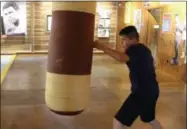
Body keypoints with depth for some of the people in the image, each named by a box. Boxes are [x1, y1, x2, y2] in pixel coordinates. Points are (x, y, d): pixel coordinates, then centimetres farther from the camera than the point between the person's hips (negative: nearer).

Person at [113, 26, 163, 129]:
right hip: (151, 90, 10)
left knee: (118, 121, -5)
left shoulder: (136, 50, -17)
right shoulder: (143, 49, 13)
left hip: (142, 93, -10)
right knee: (149, 119, 32)